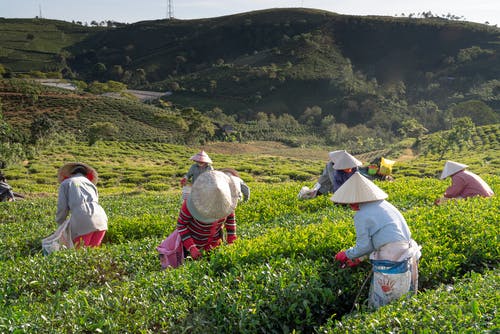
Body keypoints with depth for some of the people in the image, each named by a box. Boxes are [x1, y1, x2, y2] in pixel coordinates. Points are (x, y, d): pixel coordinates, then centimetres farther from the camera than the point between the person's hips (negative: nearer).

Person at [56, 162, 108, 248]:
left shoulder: (65, 183, 19)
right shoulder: (91, 184, 31)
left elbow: (62, 208, 10)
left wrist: (61, 224, 28)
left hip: (81, 221, -4)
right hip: (100, 219, 4)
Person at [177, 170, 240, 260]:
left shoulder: (224, 200, -24)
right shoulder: (190, 204, -34)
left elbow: (230, 216, -4)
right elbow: (181, 224, -21)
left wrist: (231, 239, -6)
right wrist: (191, 248, -28)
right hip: (193, 240, -3)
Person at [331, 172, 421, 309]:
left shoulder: (361, 215, -11)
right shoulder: (384, 205, 13)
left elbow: (364, 246, -9)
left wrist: (346, 255, 10)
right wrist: (358, 258, 25)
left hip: (391, 266, -8)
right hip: (409, 261, 8)